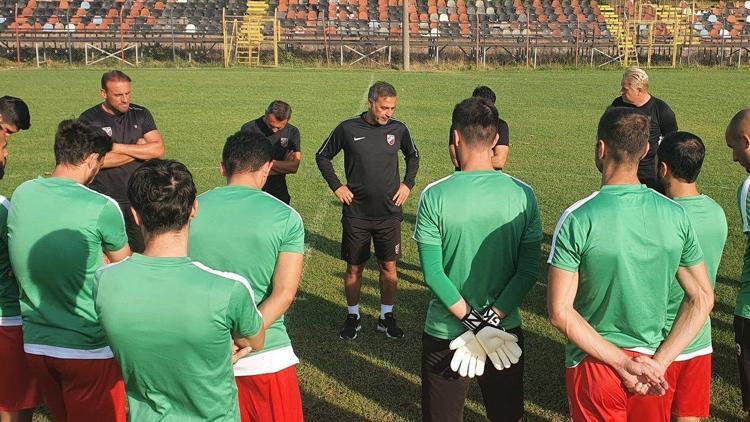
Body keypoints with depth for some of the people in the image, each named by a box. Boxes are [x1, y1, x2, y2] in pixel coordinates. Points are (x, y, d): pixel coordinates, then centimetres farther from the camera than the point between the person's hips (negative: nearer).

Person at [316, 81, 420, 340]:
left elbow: (413, 156, 19)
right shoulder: (348, 129, -7)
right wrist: (337, 187, -1)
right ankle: (353, 317, 23)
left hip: (389, 213, 2)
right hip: (356, 213, -1)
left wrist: (407, 184, 7)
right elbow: (322, 157, 6)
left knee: (389, 267, 8)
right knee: (354, 268, 7)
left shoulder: (398, 129, -1)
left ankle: (387, 317, 24)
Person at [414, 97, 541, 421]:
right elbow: (529, 270, -9)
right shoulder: (523, 194, -8)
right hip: (506, 329, 2)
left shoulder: (434, 196, -14)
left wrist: (472, 321, -12)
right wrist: (491, 320, -11)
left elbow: (433, 273, -15)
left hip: (445, 332, -2)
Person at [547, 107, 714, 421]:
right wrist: (658, 362, -5)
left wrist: (622, 362, -14)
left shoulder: (577, 220, -18)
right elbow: (702, 298, -2)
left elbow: (559, 312, -20)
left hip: (594, 367, -3)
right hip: (650, 365, 3)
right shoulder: (677, 216, -7)